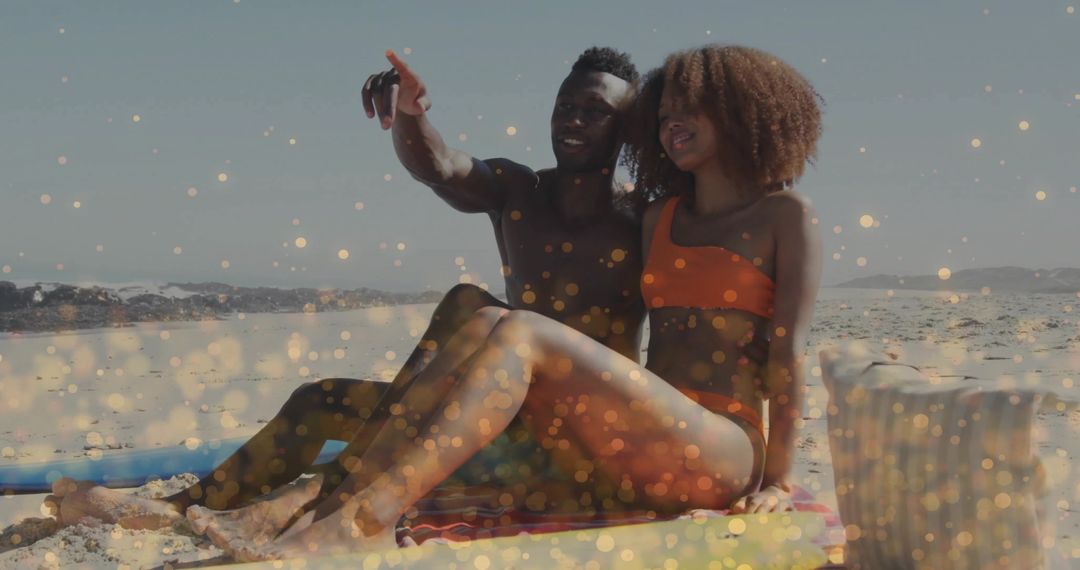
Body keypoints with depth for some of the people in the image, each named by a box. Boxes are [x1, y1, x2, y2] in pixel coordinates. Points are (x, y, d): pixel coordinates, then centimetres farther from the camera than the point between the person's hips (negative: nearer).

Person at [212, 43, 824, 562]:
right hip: (627, 460, 6)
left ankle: (365, 521, -37)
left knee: (519, 335, -26)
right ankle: (328, 515, -28)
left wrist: (777, 479, -9)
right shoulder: (660, 218, 23)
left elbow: (788, 349, -3)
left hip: (721, 457, -6)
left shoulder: (785, 215, 5)